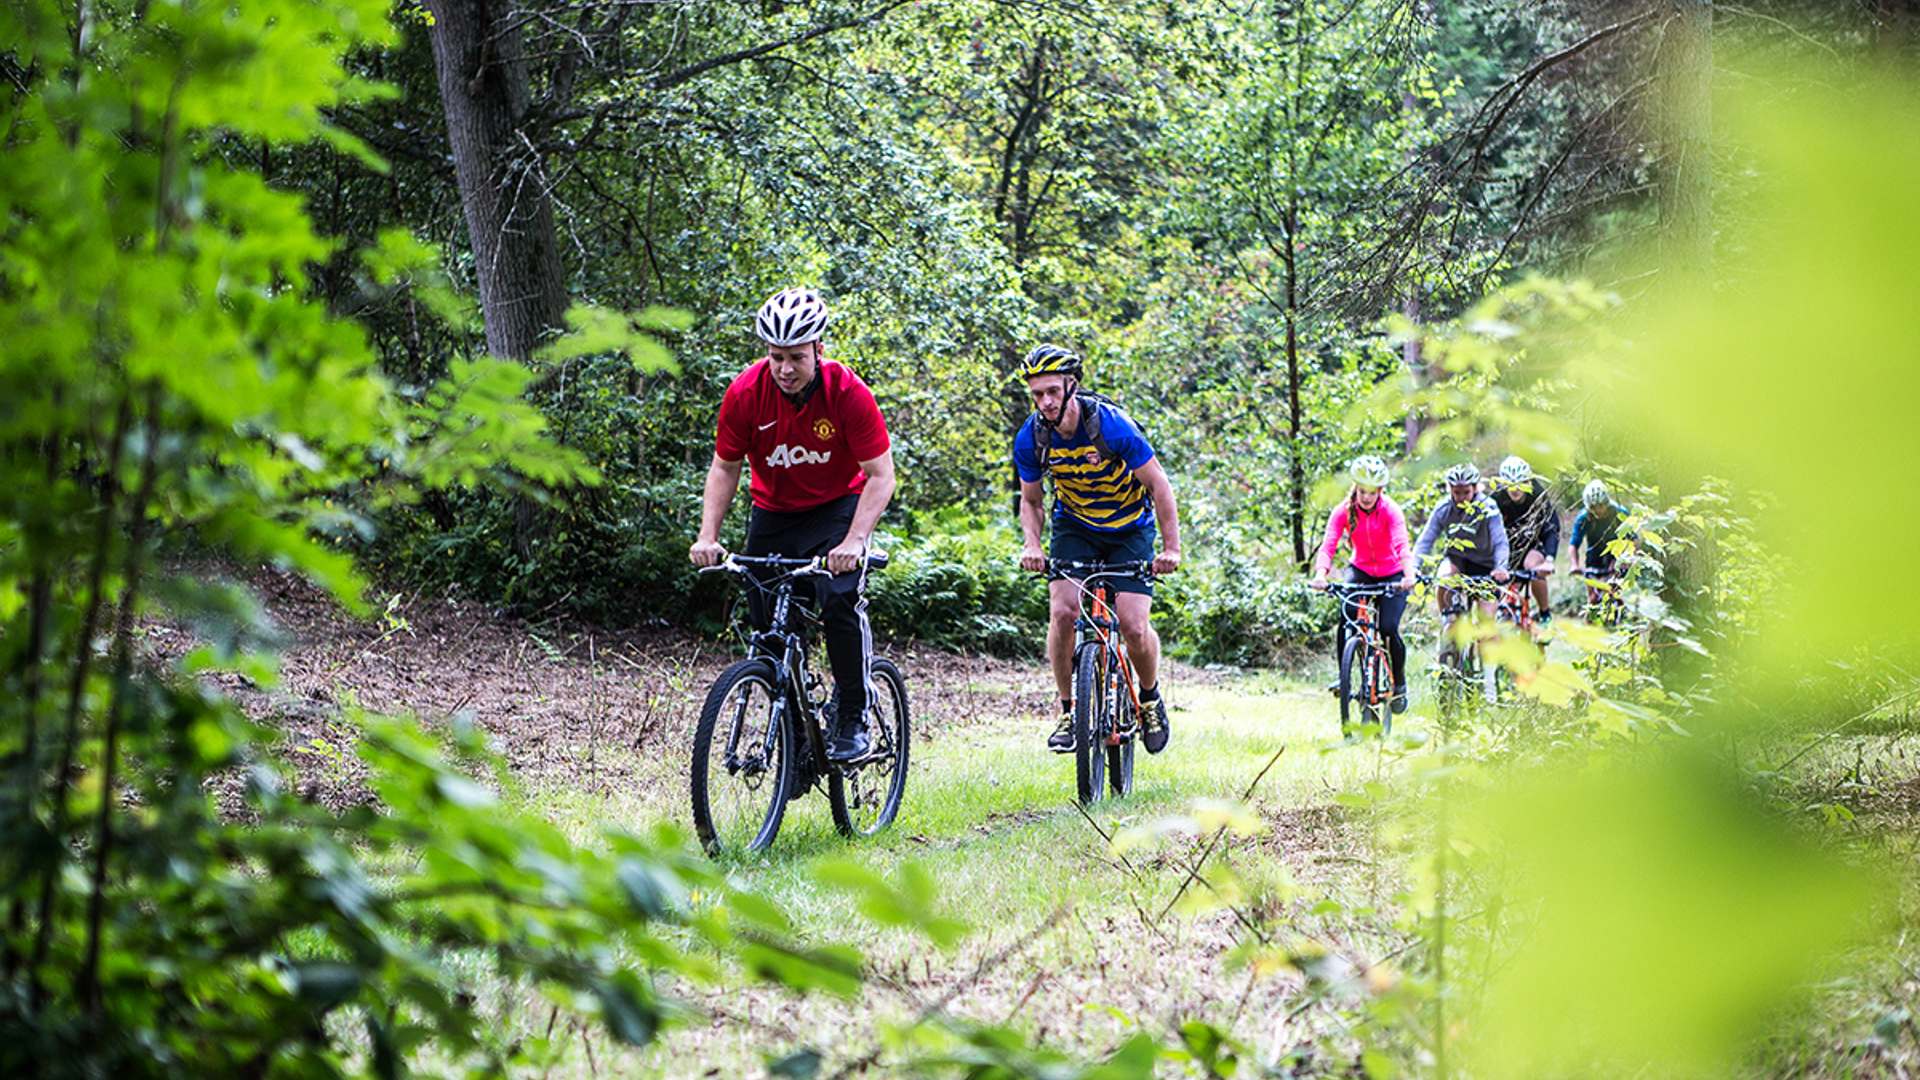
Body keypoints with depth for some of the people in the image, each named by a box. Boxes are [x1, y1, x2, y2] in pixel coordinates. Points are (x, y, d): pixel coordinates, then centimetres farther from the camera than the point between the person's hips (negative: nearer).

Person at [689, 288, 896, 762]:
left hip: (837, 507, -3)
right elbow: (725, 467, -5)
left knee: (839, 598, -26)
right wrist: (708, 535, -17)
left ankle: (853, 720, -12)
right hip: (773, 514, 3)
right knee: (767, 623, -1)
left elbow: (880, 475, -21)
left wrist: (854, 542, -34)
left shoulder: (848, 392, -24)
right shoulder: (746, 393, -18)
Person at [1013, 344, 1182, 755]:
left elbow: (1159, 486, -18)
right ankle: (1069, 711, -4)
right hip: (1075, 528, 3)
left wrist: (1171, 549, -21)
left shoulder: (1112, 426, -27)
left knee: (1134, 627, -14)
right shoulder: (1030, 439, -16)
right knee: (1064, 612, -20)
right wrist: (1032, 546, -18)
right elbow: (1030, 501, 0)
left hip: (1130, 529, -3)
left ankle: (1150, 697, 17)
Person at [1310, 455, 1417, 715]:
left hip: (1392, 575, -2)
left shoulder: (1390, 510, -22)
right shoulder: (1344, 511, -16)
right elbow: (1328, 545, -27)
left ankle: (1399, 683, 7)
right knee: (1346, 618, -24)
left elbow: (1402, 545, -36)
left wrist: (1409, 576, -54)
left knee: (1388, 628, -18)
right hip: (1360, 570, 2)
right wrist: (1321, 575, -46)